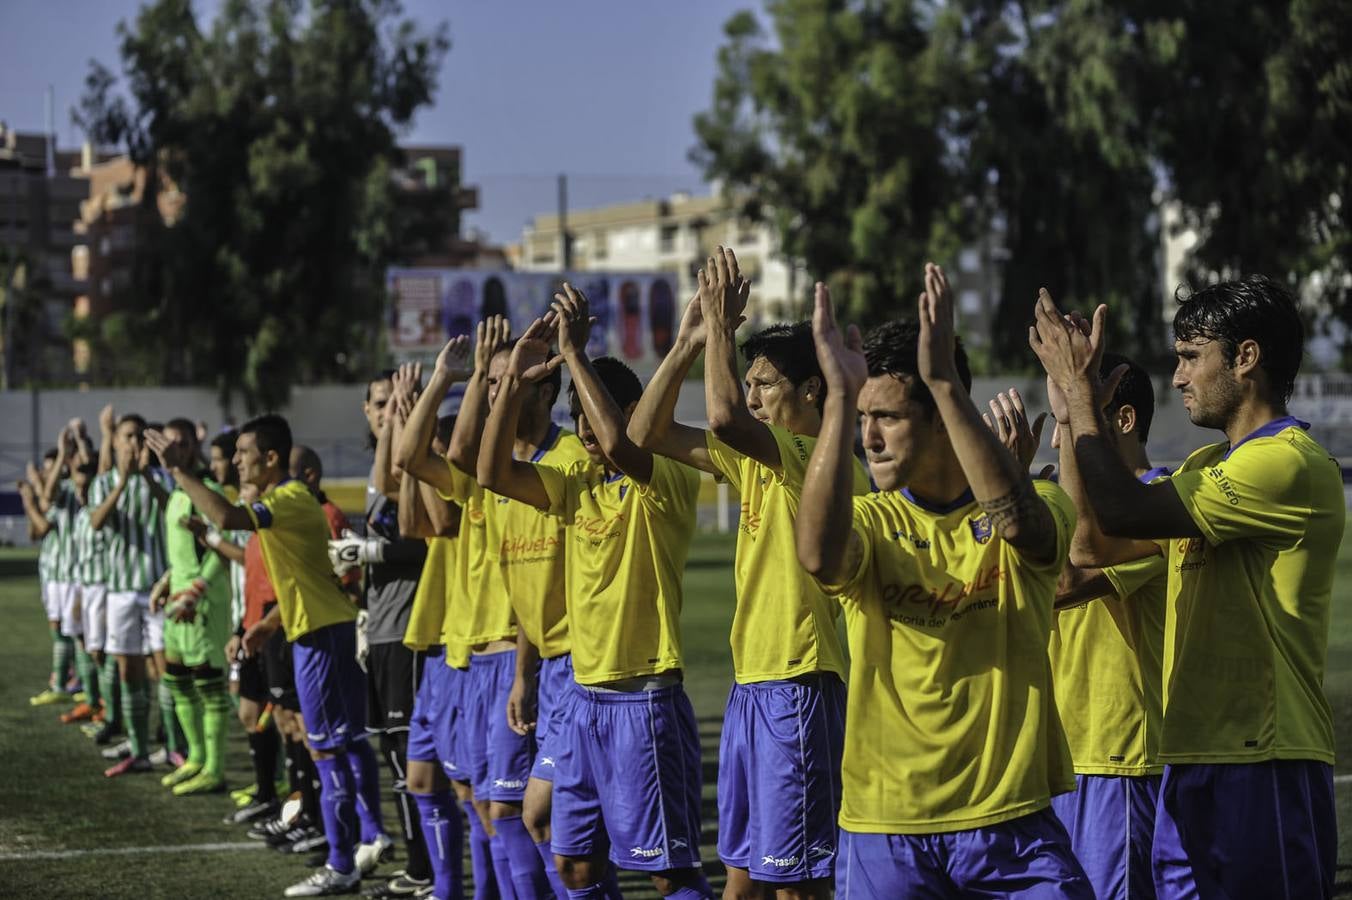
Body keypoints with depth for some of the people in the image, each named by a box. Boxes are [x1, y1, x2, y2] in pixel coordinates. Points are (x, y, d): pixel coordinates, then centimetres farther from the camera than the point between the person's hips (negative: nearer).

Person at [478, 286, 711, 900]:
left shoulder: (669, 482, -11)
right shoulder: (578, 485, 11)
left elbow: (617, 447, -31)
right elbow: (494, 472, 3)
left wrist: (575, 354, -25)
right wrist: (515, 380, -5)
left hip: (644, 699, -8)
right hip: (585, 695, 8)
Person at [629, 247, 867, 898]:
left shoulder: (823, 461, -14)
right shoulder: (757, 459, 13)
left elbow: (725, 416, -30)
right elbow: (646, 432, 13)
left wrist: (721, 324, -18)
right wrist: (689, 343, 4)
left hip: (797, 682, -9)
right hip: (751, 681, 9)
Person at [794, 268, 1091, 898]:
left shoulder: (1037, 509, 0)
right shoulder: (869, 522, 2)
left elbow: (1016, 520, -26)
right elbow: (817, 556, -22)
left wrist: (943, 380, -29)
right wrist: (838, 395, -25)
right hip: (884, 828, 1)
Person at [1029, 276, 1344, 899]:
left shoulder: (1290, 463, -14)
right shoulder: (1208, 466, 19)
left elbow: (1123, 512, -19)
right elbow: (1098, 544, 13)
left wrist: (1080, 390, -7)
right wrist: (1077, 404, 10)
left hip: (1261, 768, -9)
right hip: (1193, 760, 9)